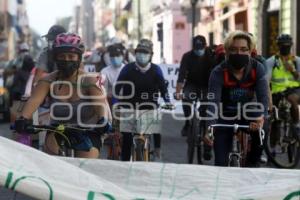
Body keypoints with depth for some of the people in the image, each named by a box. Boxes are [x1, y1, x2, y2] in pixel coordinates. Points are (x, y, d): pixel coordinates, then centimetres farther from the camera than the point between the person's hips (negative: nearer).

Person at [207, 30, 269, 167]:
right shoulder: (219, 73, -23)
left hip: (247, 113, 1)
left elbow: (263, 96, -27)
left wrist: (262, 117, -48)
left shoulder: (257, 69, -17)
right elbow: (213, 101, -32)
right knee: (221, 162, -9)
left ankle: (252, 164, -6)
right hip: (225, 116, -1)